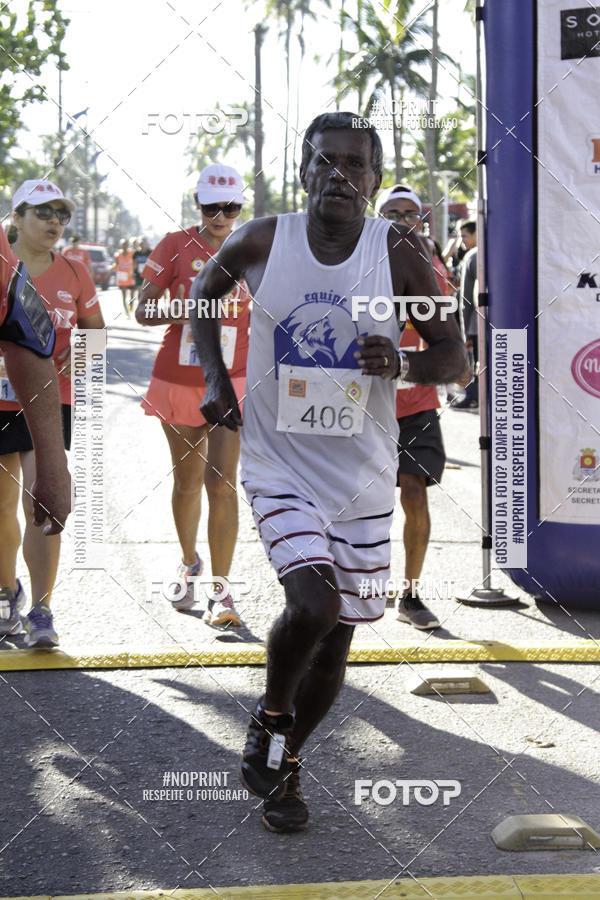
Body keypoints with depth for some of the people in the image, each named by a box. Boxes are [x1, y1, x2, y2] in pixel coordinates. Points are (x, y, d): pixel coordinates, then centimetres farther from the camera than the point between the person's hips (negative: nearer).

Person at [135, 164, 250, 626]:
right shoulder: (176, 246, -2)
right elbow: (143, 310, -3)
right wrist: (182, 313, -22)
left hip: (231, 381, -1)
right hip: (178, 379, 1)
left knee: (221, 481, -12)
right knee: (187, 481, 14)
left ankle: (220, 589, -8)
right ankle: (189, 564, 37)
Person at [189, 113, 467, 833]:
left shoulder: (397, 254, -7)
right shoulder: (260, 242, -6)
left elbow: (454, 355, -2)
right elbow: (202, 295, 15)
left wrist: (401, 364, -23)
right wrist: (214, 379, 3)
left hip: (363, 479, 2)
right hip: (279, 467, -2)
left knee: (335, 642, 9)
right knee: (314, 605, -23)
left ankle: (283, 765, 35)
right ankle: (269, 720, 9)